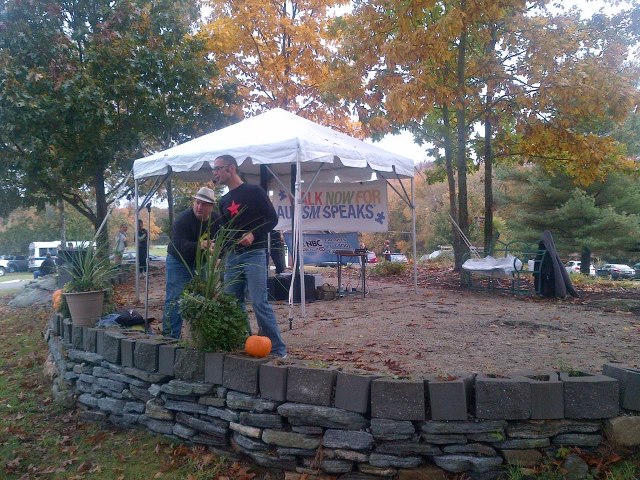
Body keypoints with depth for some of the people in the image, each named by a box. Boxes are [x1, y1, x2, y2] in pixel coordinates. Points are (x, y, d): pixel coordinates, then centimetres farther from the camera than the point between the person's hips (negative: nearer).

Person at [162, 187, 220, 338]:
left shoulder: (216, 220, -4)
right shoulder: (182, 219, -23)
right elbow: (179, 245, -34)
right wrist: (199, 246, -51)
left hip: (201, 263, 5)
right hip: (179, 262, -5)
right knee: (174, 299, -7)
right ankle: (170, 336, 1)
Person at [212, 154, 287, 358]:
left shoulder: (254, 191, -1)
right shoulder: (224, 201, 18)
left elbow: (272, 219, -5)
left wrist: (253, 235, -19)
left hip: (254, 254, -7)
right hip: (232, 256, 7)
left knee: (259, 302, -12)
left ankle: (278, 349, -5)